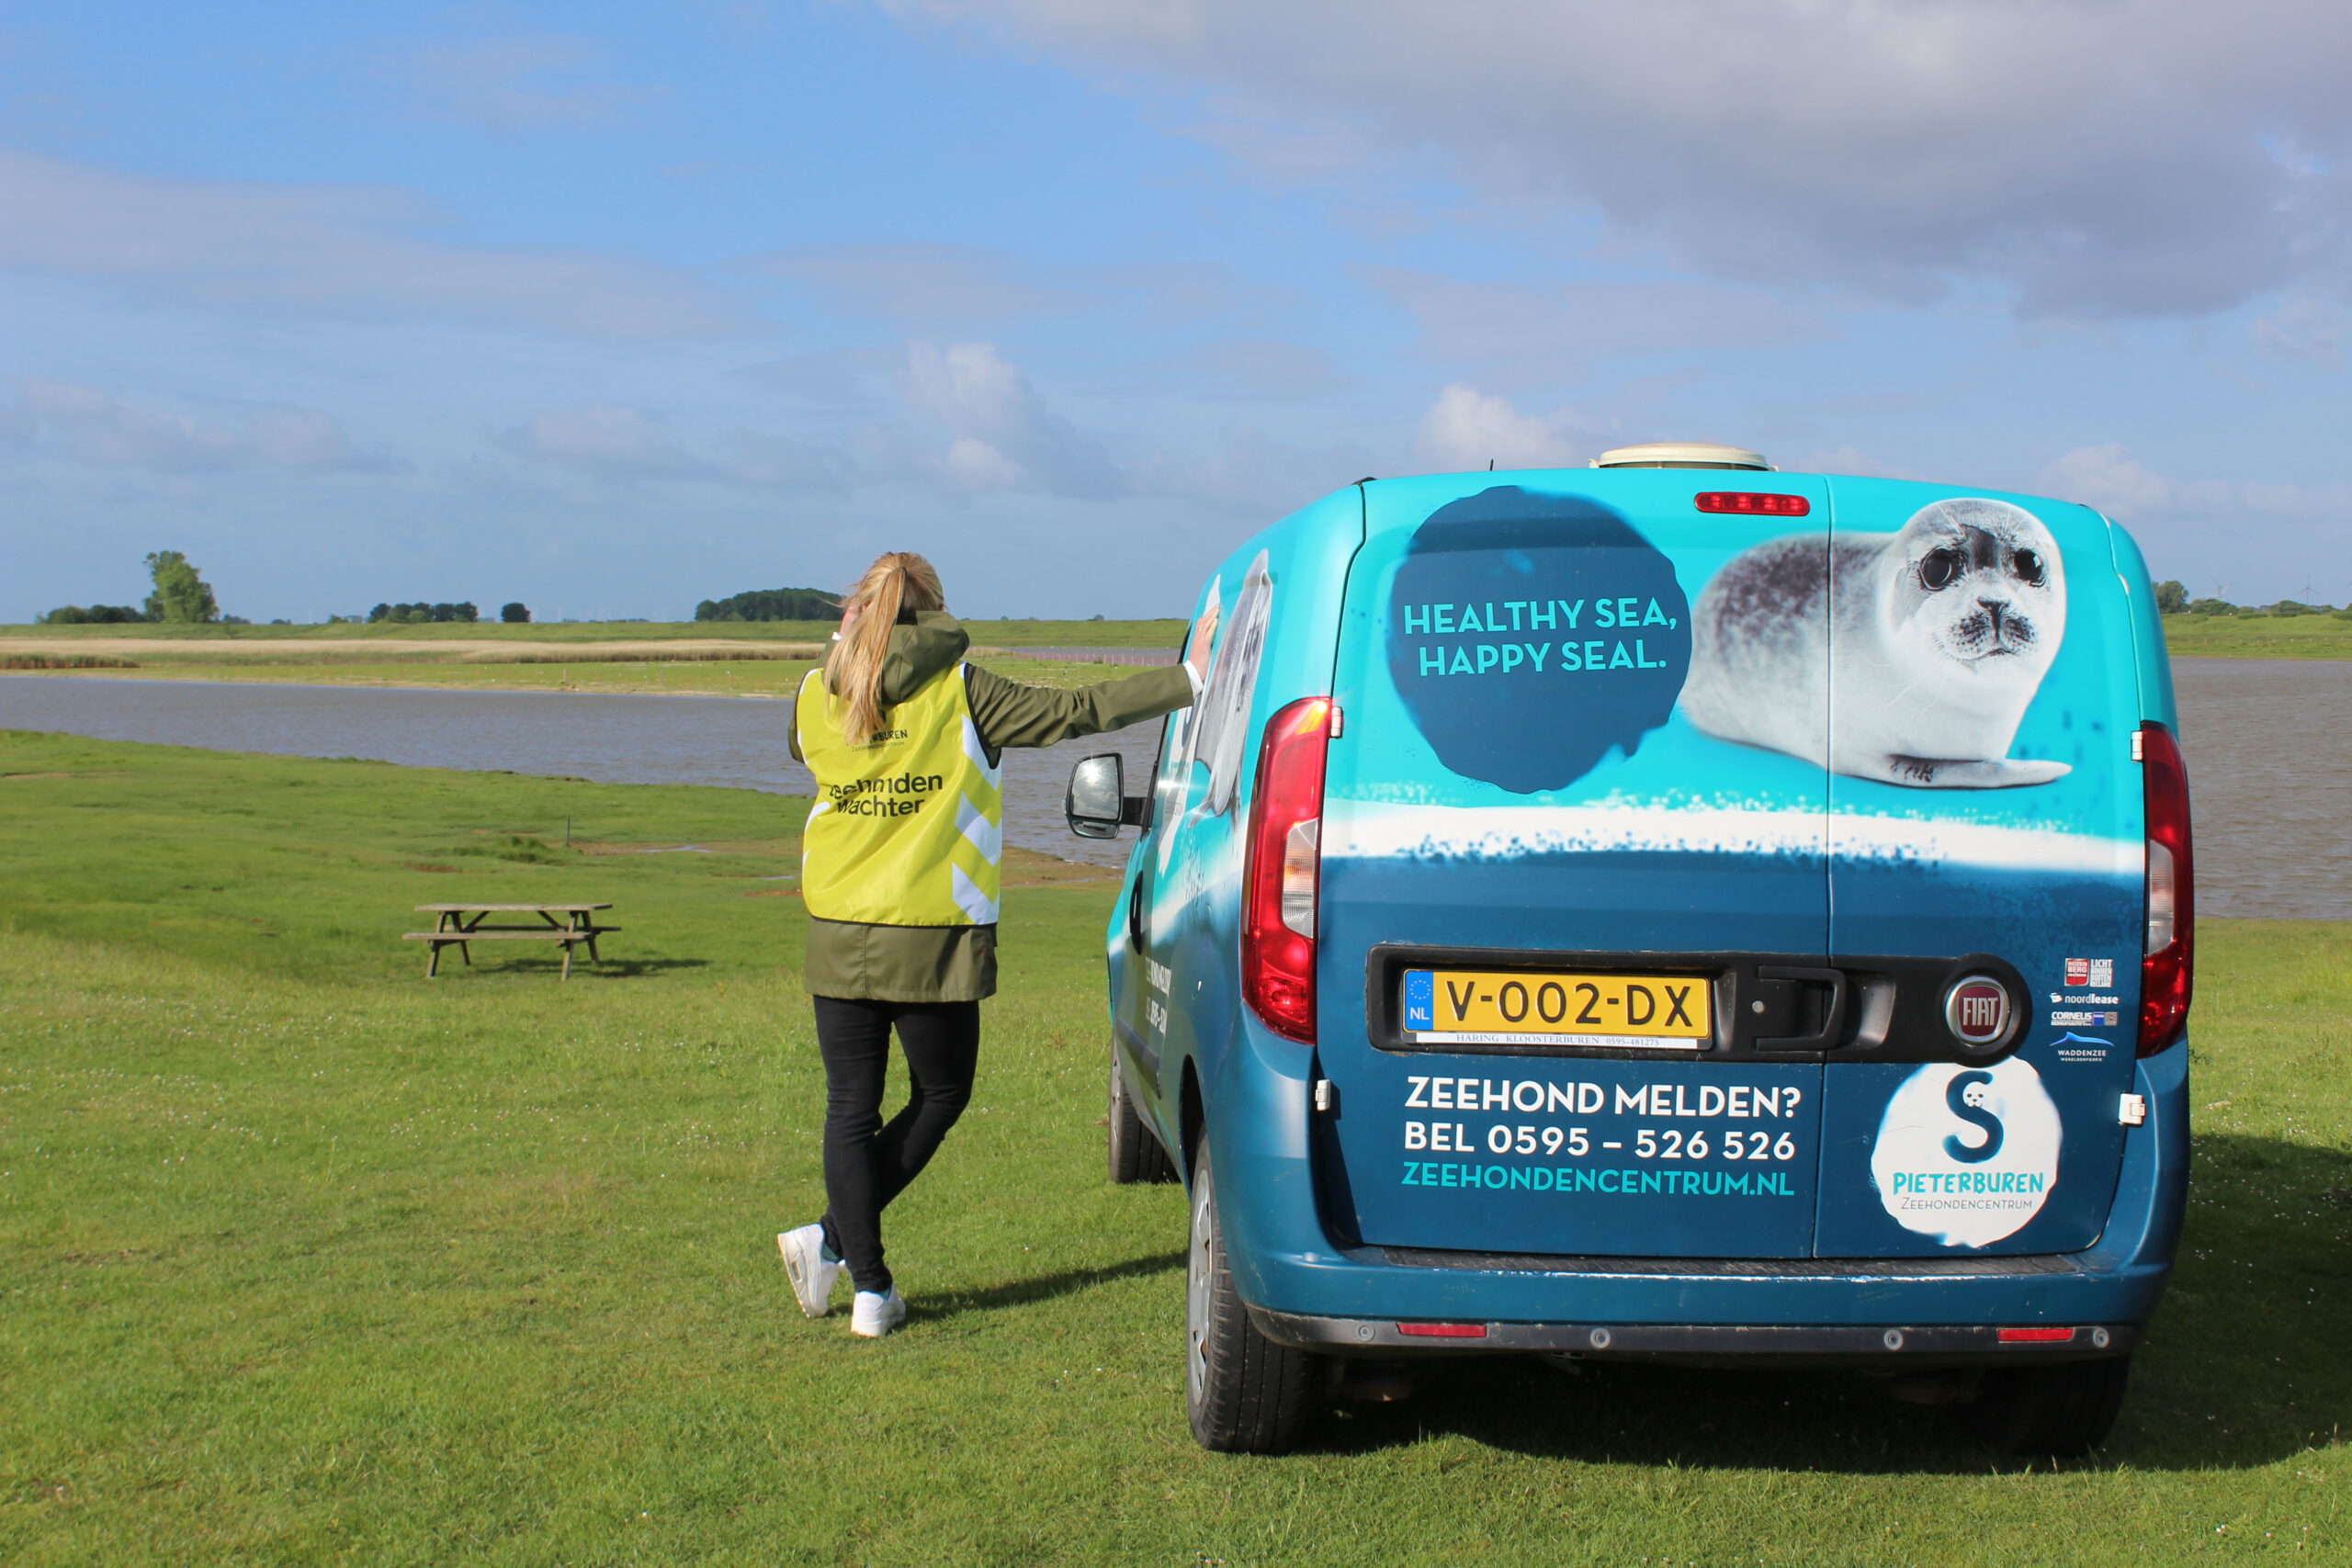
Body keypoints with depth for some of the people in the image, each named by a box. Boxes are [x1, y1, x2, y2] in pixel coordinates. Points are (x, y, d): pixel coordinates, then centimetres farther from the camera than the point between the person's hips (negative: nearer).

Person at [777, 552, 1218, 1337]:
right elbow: (1074, 711, -7)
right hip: (931, 943, -3)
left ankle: (870, 1289, 7)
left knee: (850, 1110, 9)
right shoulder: (962, 693, -7)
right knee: (941, 1095, 15)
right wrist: (1190, 678, -3)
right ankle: (833, 1238, 7)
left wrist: (850, 651, 33)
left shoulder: (815, 697, 4)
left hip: (839, 938, 3)